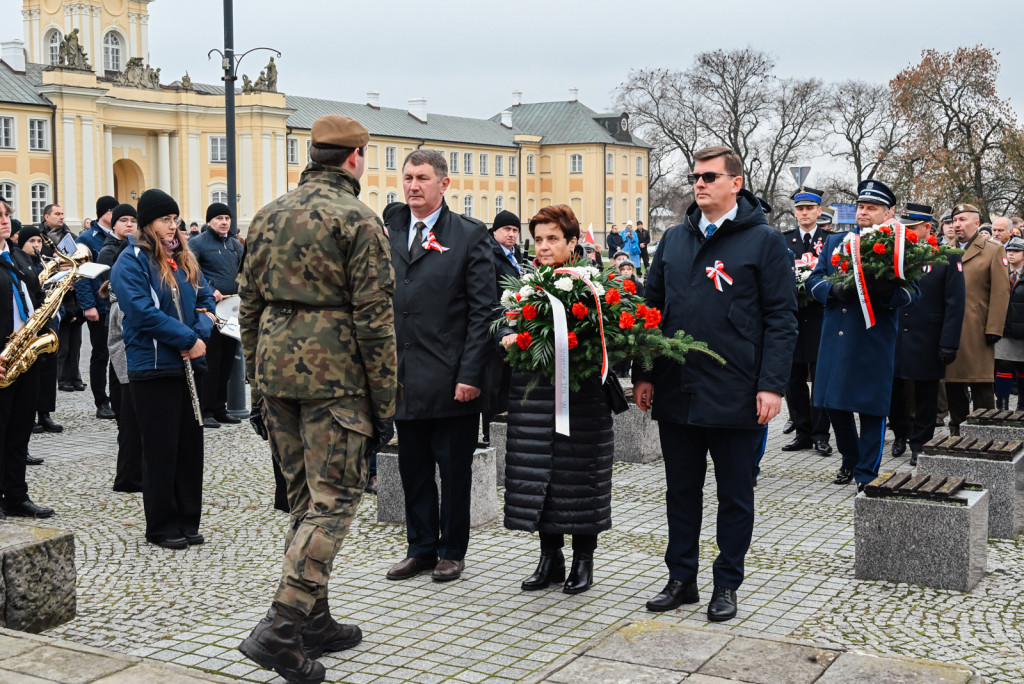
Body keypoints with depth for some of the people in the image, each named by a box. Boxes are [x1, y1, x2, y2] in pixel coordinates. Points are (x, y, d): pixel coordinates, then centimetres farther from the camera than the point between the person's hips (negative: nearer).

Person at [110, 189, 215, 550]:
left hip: (188, 364, 7)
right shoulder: (131, 261, -9)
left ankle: (188, 520, 21)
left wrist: (200, 333, -7)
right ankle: (161, 526, 12)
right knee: (161, 448, 0)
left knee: (191, 443, 10)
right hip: (153, 368, -7)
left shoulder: (184, 258, 13)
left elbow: (206, 298, 13)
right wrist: (189, 339, -18)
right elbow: (144, 313, -19)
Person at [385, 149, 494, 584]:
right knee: (413, 470, 12)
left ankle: (452, 551, 20)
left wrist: (471, 374, -13)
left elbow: (482, 311, -6)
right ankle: (421, 548, 25)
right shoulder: (387, 235, 10)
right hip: (403, 378, 4)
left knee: (454, 470, 7)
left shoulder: (469, 236, -3)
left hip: (451, 379, -4)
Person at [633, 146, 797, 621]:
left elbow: (780, 318, -7)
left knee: (735, 495, 8)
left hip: (736, 398, -4)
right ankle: (681, 578, 26)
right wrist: (644, 375, 7)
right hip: (676, 393, 5)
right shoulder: (674, 240, 11)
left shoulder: (764, 241, -3)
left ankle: (726, 585, 20)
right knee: (681, 490, 13)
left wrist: (772, 385, -14)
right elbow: (652, 309, 13)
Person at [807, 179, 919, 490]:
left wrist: (885, 291, -25)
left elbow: (913, 292, -5)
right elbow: (813, 280, 9)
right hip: (835, 339, 4)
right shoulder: (835, 242, 13)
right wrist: (834, 290, -13)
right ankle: (850, 460, 30)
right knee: (834, 404, 10)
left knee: (872, 407, 0)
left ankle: (866, 473, 10)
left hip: (875, 341, -4)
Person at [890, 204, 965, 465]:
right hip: (893, 341, 3)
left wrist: (949, 344, -11)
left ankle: (920, 443, 19)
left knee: (925, 397, 7)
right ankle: (900, 435, 30)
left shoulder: (947, 258, -5)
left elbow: (954, 304, -6)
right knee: (894, 393, 10)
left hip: (927, 343, -3)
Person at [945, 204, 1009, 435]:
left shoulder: (994, 251, 3)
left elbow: (1000, 293, -4)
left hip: (977, 333, -4)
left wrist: (993, 330, -11)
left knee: (981, 387, -2)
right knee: (953, 386, 8)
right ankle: (957, 432, 19)